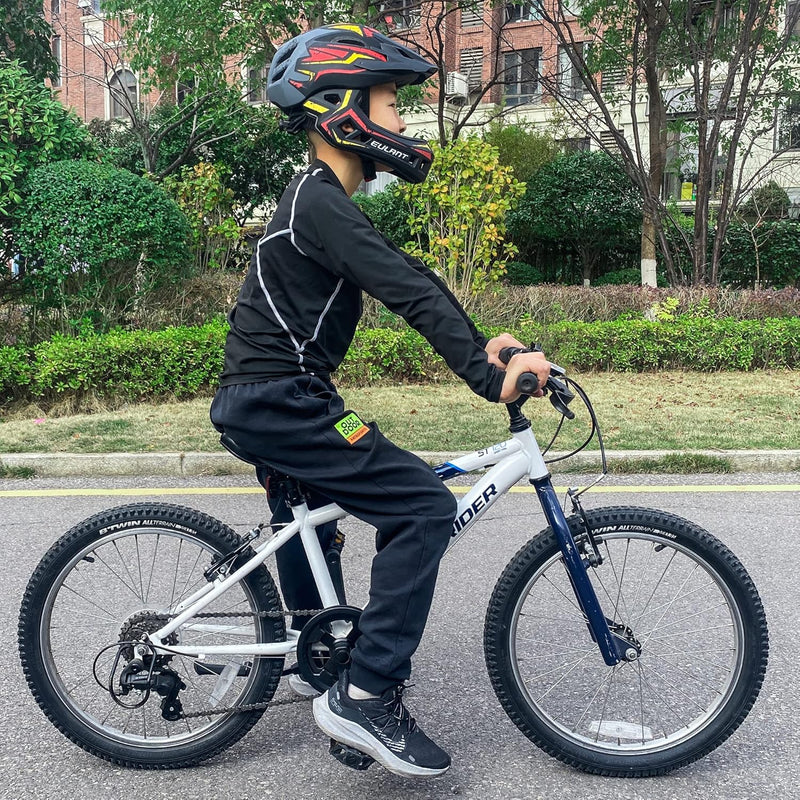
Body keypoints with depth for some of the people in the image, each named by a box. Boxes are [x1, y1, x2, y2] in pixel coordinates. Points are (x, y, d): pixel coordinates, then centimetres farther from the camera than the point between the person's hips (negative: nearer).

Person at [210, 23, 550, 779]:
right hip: (277, 400, -11)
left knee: (310, 514, 31)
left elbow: (404, 281, 14)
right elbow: (405, 289, -27)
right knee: (423, 505, -16)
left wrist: (479, 345, 7)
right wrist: (488, 375, -32)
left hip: (268, 397, 11)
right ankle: (365, 695, -12)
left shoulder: (320, 199, 16)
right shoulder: (321, 202, -17)